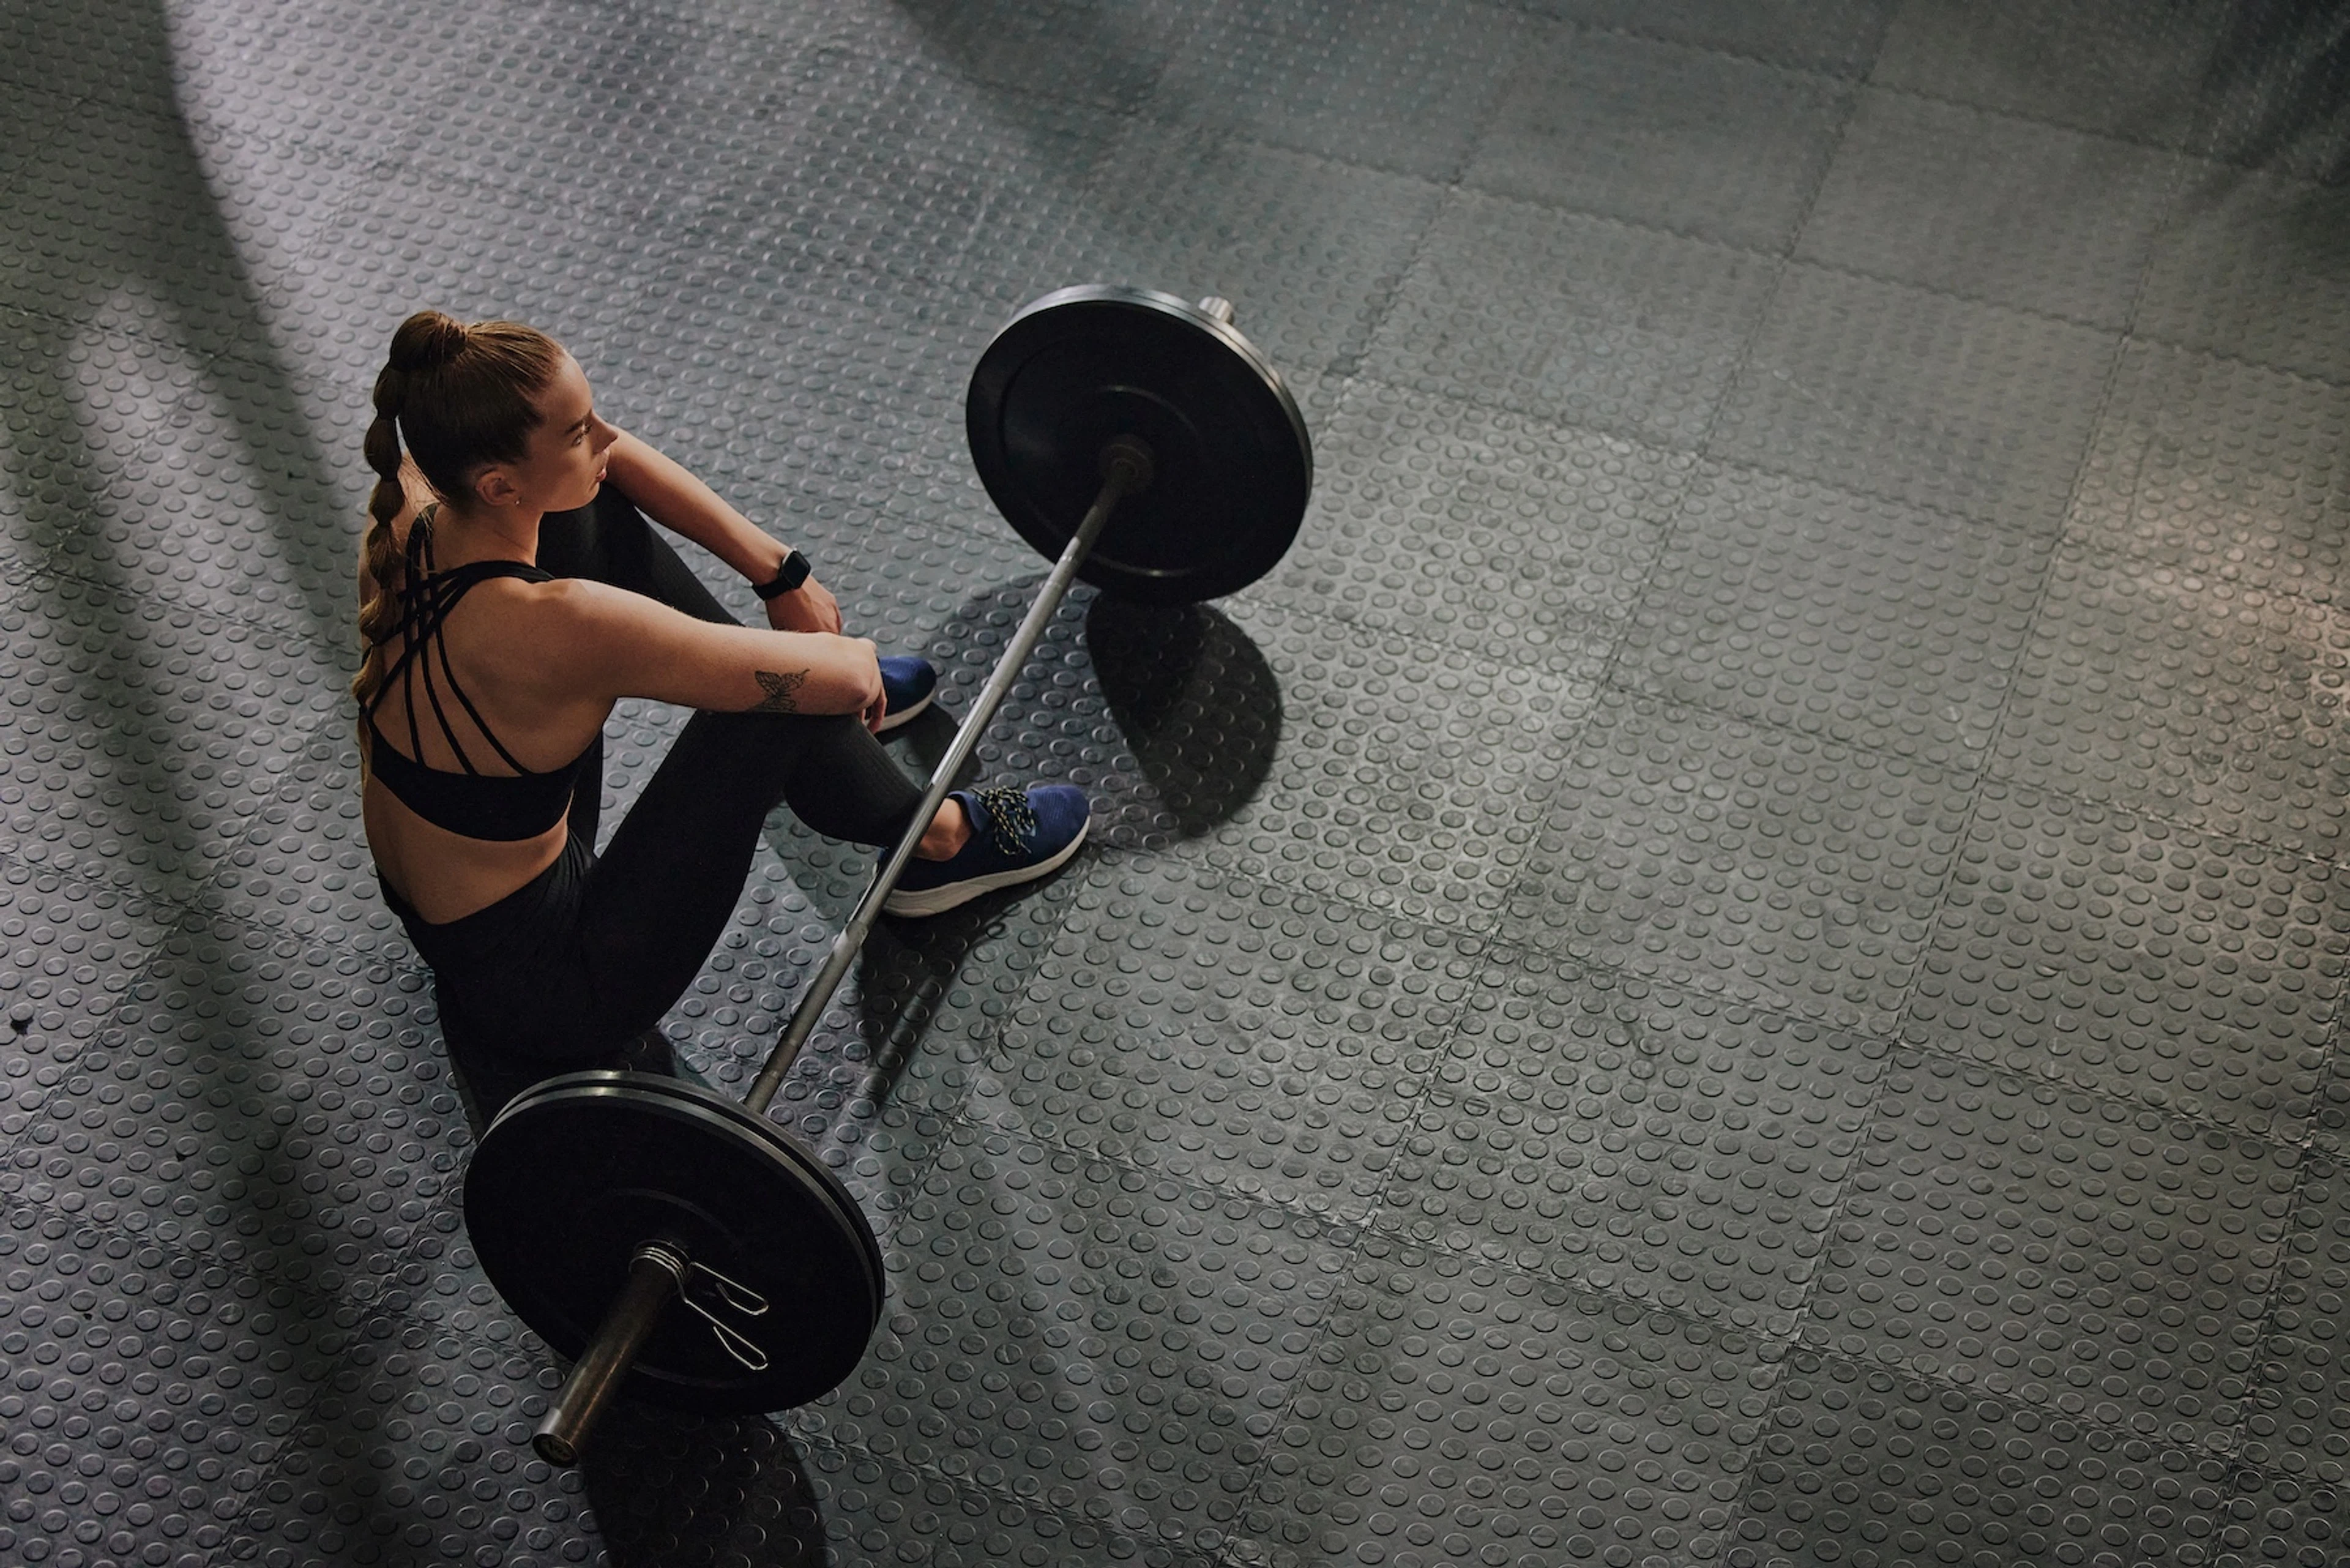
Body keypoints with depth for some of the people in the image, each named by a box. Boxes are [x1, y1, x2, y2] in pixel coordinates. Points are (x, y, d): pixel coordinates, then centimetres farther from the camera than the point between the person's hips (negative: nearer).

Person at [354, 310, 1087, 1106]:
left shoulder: (411, 502, -14)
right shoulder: (547, 627, -36)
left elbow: (604, 457, 5)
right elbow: (840, 677, -28)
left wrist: (782, 575, 1)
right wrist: (854, 659, -3)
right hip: (543, 986, -8)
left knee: (589, 515, 8)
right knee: (784, 696, -13)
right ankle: (940, 841, 17)